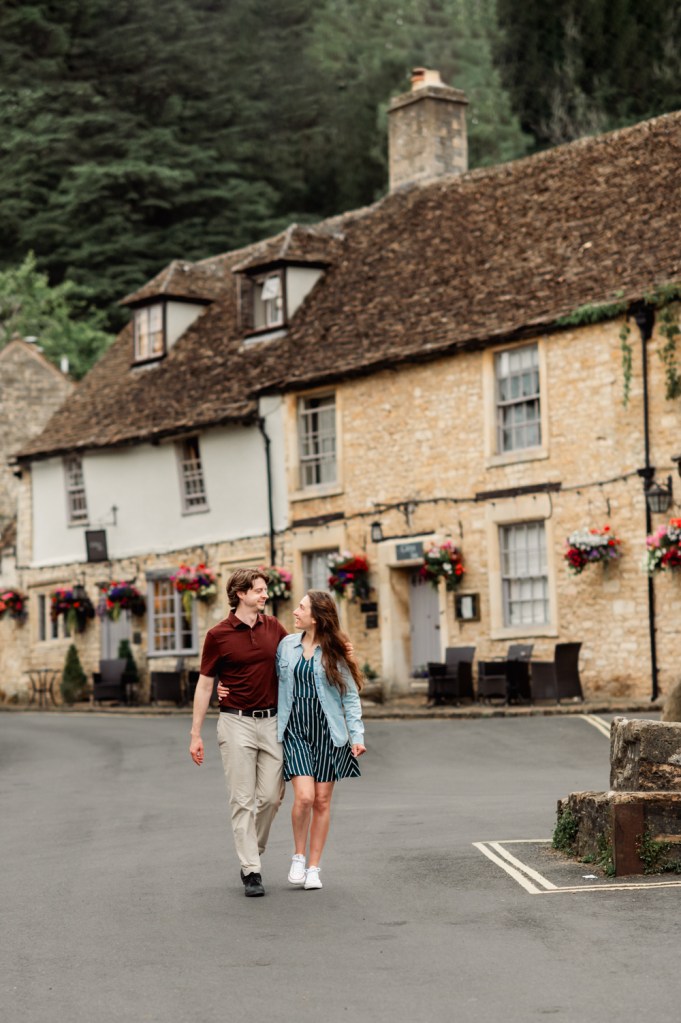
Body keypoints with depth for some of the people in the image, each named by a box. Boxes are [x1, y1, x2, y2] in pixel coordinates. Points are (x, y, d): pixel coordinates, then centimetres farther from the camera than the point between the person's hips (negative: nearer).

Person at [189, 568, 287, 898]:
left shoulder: (273, 627, 7)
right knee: (242, 801, -2)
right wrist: (195, 734, 0)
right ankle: (252, 871, 2)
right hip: (237, 722, -3)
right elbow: (204, 685, 1)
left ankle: (253, 853, 26)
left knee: (271, 797, 3)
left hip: (271, 721, 4)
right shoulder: (218, 635, -4)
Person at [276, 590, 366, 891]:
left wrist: (357, 735, -5)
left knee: (322, 801, 3)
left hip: (327, 731, 0)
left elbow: (350, 697, 2)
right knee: (304, 796, -14)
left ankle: (314, 867, 13)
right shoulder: (286, 645, 6)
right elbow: (274, 685, 17)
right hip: (294, 729, 0)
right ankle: (298, 857, 7)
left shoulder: (335, 652, 0)